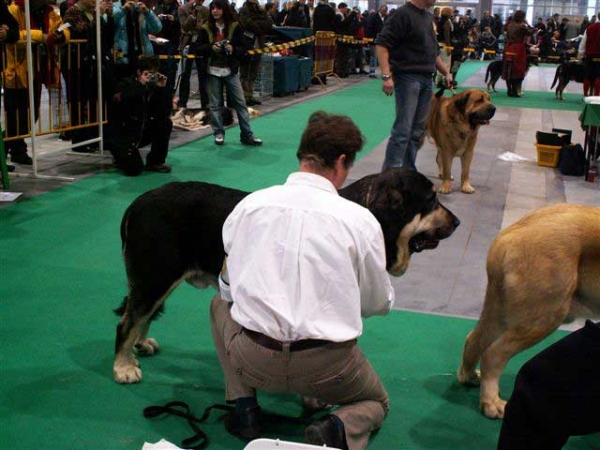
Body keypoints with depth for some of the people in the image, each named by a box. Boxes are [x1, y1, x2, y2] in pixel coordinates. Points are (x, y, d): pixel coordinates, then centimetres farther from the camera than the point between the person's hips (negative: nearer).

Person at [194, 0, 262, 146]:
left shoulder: (234, 27, 0)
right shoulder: (206, 29, 2)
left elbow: (244, 48, 1)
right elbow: (198, 49, 1)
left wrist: (233, 49, -19)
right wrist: (210, 48, -17)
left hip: (231, 70, 0)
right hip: (214, 71, 0)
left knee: (240, 102, 1)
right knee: (215, 104, 4)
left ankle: (247, 135, 7)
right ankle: (219, 133, 16)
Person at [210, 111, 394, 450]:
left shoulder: (250, 204, -2)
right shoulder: (360, 219, -8)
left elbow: (229, 288, 8)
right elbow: (380, 304, 5)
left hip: (253, 360, 2)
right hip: (327, 368, -1)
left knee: (221, 303, 32)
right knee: (377, 402, 31)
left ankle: (245, 408, 16)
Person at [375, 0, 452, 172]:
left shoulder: (429, 17, 16)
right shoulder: (402, 14, -10)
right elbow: (382, 44, -16)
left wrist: (446, 72, 20)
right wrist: (387, 76, -24)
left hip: (427, 79, 8)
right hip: (407, 77, -8)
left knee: (417, 129, 9)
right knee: (403, 129, -11)